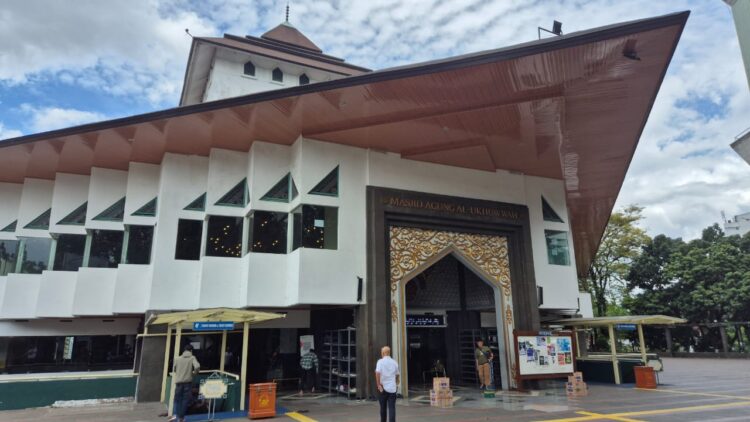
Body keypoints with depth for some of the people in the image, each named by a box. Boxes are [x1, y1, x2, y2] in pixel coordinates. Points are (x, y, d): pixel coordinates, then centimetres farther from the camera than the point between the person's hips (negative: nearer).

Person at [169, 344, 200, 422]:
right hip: (188, 381, -2)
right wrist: (194, 372, 3)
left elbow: (174, 370, 14)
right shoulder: (192, 358, -1)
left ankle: (175, 414, -4)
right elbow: (197, 366, -17)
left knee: (177, 398, 13)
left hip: (178, 381, 2)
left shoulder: (177, 358, 7)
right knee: (185, 399, 5)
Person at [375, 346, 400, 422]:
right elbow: (397, 374, 16)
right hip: (393, 388, 2)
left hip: (383, 388, -2)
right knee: (392, 408, 1)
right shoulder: (394, 362, 6)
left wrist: (378, 385, -12)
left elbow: (377, 373, -19)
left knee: (383, 408, 14)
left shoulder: (380, 361, -6)